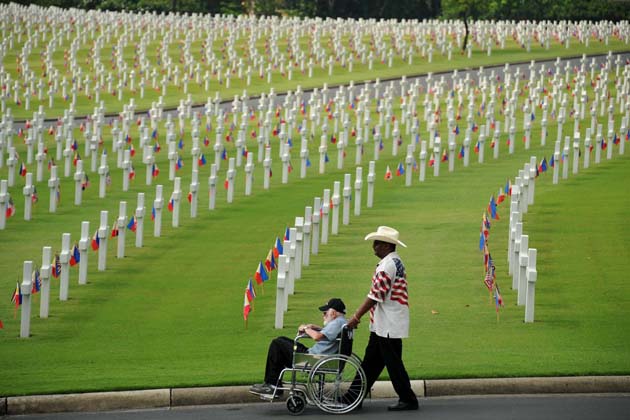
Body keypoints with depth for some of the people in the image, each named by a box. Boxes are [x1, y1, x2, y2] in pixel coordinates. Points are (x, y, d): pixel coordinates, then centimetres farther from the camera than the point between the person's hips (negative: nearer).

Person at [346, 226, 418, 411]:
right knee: (370, 361, 13)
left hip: (389, 325, -10)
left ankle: (408, 400, 4)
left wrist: (356, 316, -15)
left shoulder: (387, 265, -18)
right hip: (382, 325, 10)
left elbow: (375, 295, -20)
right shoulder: (395, 262, 14)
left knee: (393, 363, -3)